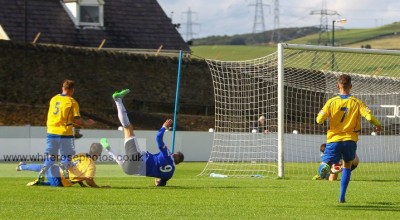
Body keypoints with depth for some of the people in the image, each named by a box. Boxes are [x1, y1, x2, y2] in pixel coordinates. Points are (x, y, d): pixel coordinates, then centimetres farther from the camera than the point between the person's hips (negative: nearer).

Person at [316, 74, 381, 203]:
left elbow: (319, 119, -7)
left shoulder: (332, 102, -3)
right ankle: (342, 197, 16)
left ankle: (325, 167, -43)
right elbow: (369, 116, -14)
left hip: (334, 139, -1)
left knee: (326, 163, -1)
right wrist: (377, 125, 6)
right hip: (350, 139, 1)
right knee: (347, 166, 21)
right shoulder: (356, 102, -2)